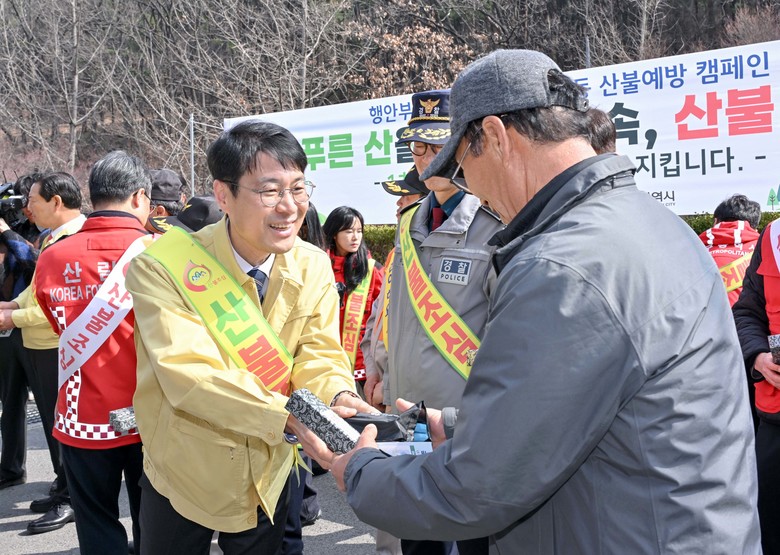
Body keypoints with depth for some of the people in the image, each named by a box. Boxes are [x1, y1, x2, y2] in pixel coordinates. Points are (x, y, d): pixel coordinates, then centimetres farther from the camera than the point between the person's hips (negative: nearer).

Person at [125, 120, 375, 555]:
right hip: (182, 474, -3)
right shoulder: (162, 267, -22)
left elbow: (318, 354, -8)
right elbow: (190, 373, -31)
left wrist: (339, 396, -32)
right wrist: (288, 417, -43)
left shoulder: (313, 266, -6)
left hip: (269, 474, 3)